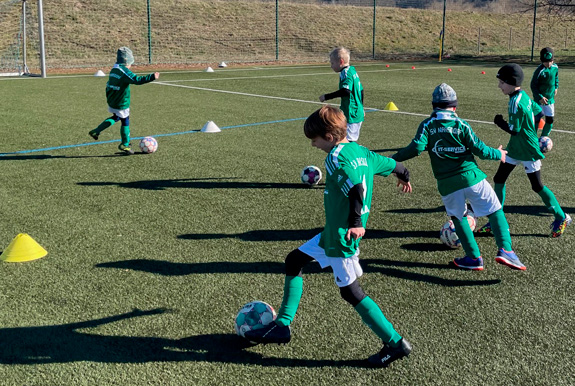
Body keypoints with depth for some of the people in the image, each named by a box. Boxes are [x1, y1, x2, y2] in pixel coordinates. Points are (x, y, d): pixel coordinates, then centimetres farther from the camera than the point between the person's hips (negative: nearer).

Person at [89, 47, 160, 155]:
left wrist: (109, 97, 28)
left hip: (112, 102, 9)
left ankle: (96, 131, 25)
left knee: (116, 118, 28)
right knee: (125, 122, 6)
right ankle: (125, 145, 19)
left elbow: (108, 85, 17)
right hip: (121, 104, -9)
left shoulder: (113, 70, 8)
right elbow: (137, 80, -30)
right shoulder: (125, 72, -20)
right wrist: (152, 77, -31)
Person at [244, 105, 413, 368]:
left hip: (342, 237, -10)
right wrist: (404, 178, 40)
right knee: (294, 260, 16)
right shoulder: (362, 152, 8)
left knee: (350, 292, 0)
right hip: (331, 233, 10)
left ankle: (395, 344, 9)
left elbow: (357, 187, -34)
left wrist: (356, 223, -38)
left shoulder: (336, 157, -18)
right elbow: (393, 165, 20)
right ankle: (282, 326, 21)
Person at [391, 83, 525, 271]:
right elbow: (479, 149, 0)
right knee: (495, 211, 7)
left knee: (457, 217, 20)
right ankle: (505, 249, -8)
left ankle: (474, 257, 15)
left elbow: (416, 148, -10)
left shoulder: (427, 125, 3)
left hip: (446, 183, 2)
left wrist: (393, 159, 2)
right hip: (471, 176, -2)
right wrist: (498, 154, 18)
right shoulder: (460, 124, 1)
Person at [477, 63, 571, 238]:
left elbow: (513, 129, -23)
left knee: (537, 186, 2)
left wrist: (499, 122, -8)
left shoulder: (516, 102, -25)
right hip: (515, 148, 9)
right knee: (499, 179, 7)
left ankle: (561, 218, 19)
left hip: (528, 150, -9)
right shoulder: (523, 96, 3)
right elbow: (539, 113, 11)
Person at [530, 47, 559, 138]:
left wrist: (556, 87, 15)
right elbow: (533, 85, -16)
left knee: (550, 120, 6)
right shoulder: (539, 71, -20)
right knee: (536, 120, 2)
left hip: (550, 99, 5)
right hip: (539, 99, -5)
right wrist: (540, 97, -22)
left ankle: (543, 138, 23)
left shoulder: (555, 67, -3)